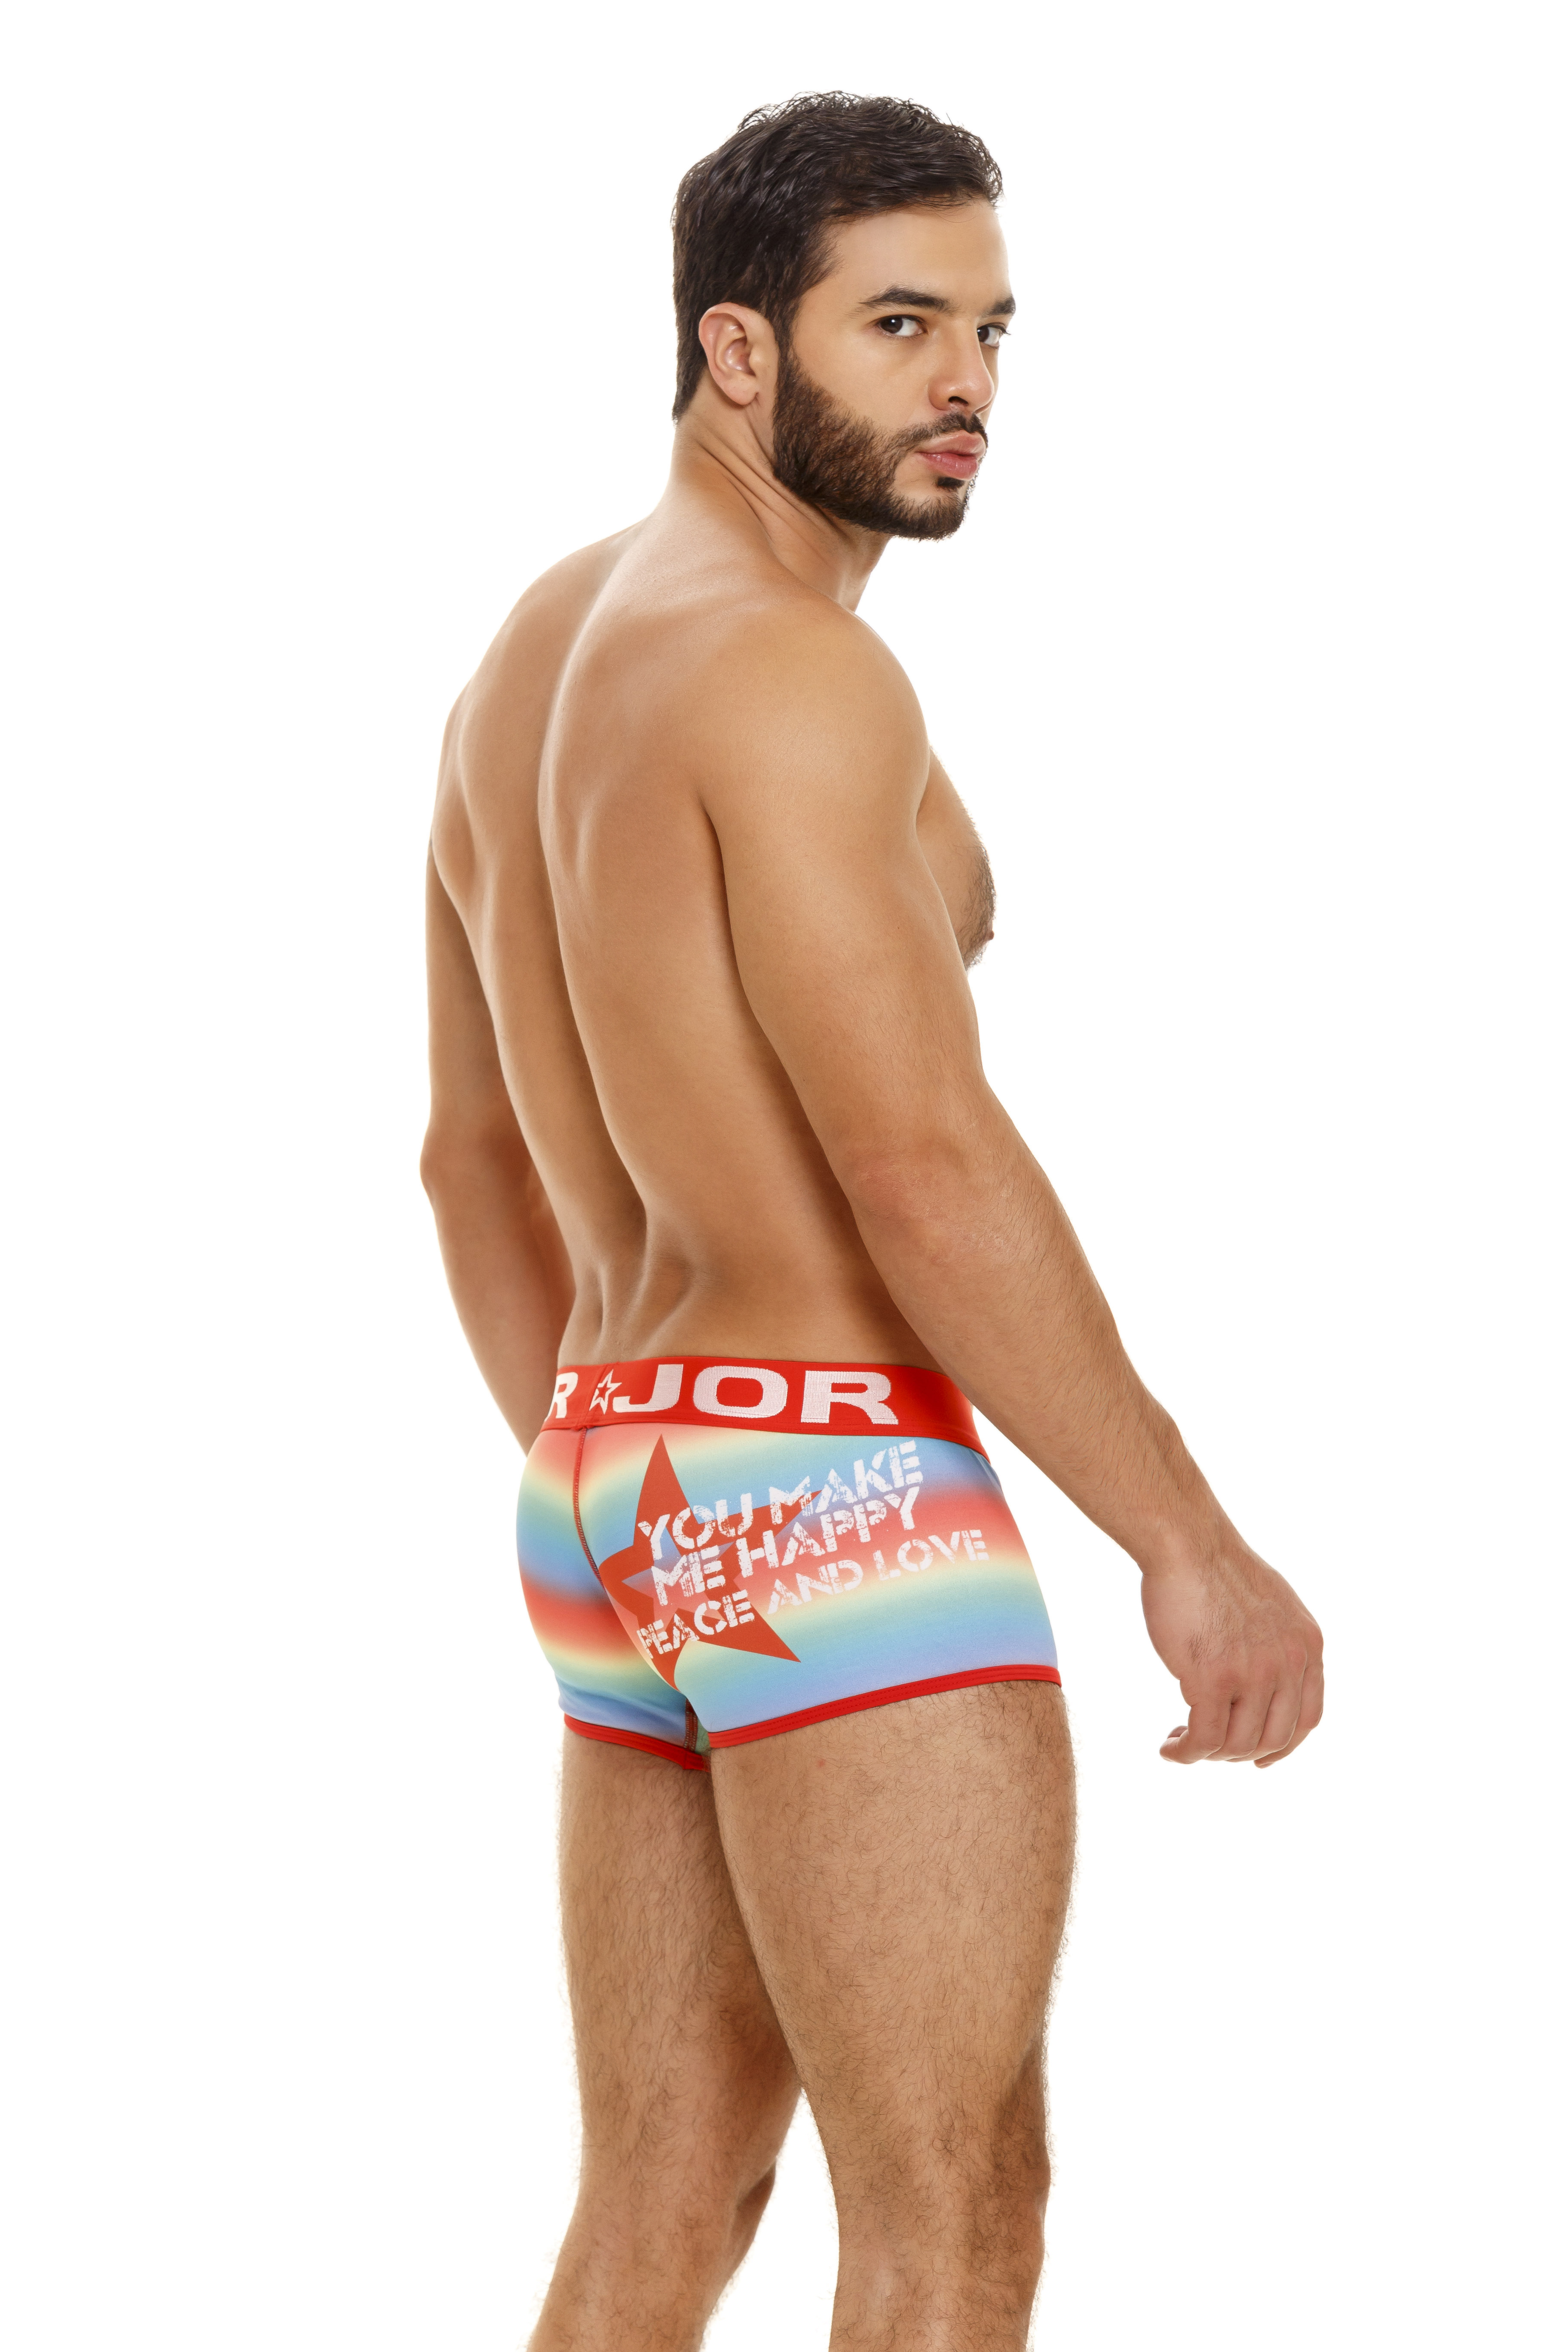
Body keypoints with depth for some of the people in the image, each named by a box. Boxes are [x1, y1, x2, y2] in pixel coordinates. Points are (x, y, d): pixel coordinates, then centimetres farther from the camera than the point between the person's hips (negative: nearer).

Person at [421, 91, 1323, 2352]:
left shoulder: (533, 663, 14)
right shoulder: (789, 666, -16)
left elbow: (477, 1167, 21)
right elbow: (926, 1170, -22)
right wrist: (1195, 1547, -16)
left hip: (626, 1508, 10)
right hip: (839, 1508, -9)